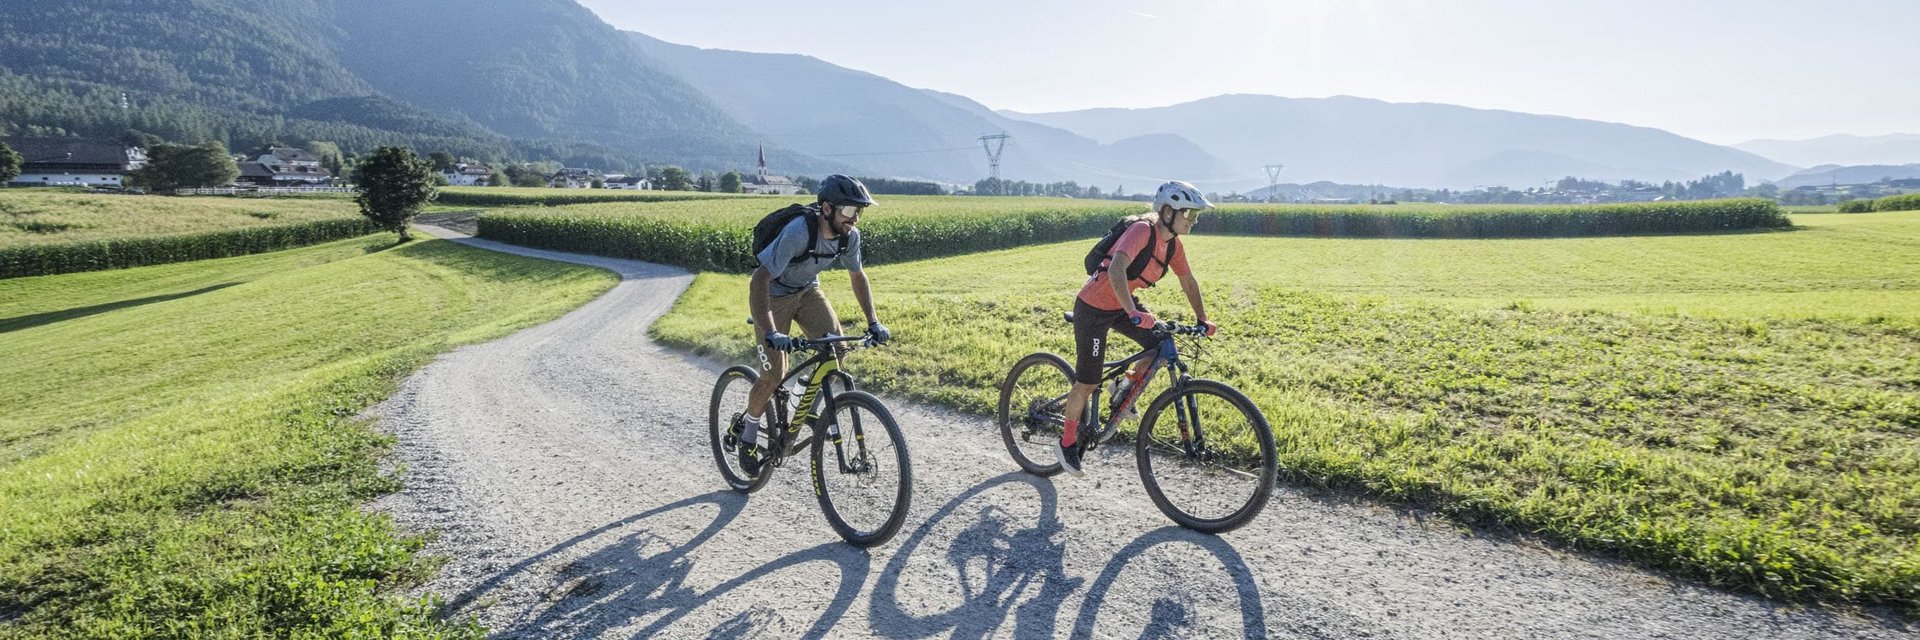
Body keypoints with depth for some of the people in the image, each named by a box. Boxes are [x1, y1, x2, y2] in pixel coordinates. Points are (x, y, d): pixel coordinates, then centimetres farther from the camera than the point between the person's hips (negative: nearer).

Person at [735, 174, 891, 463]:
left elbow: (858, 276, 2)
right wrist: (770, 333, -47)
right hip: (773, 294, -5)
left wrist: (873, 322, -4)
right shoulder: (798, 232, -36)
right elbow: (759, 281, -38)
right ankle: (749, 429, 18)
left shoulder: (849, 235, -16)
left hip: (807, 290, 5)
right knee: (774, 376, -8)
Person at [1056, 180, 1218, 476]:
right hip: (1094, 309, -8)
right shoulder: (1142, 230, -27)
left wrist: (1202, 320, 8)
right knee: (1088, 382, -1)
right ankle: (1067, 442, 18)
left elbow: (1188, 281, 11)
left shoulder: (1173, 244, -2)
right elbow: (1116, 269, -43)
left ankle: (1127, 384, 17)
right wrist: (1133, 313, -53)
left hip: (1123, 305, 8)